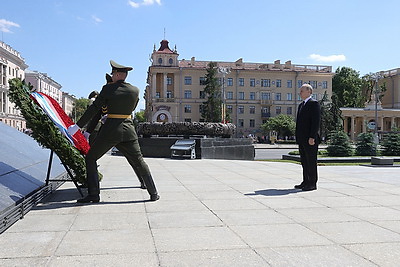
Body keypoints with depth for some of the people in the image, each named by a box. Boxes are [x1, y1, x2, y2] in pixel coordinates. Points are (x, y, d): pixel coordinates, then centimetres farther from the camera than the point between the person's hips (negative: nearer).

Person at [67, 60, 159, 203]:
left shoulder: (108, 88, -6)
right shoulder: (135, 90, 4)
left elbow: (94, 108, -5)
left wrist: (78, 126, 1)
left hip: (110, 131, -3)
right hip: (128, 130, 3)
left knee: (90, 159, 12)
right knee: (139, 162, 14)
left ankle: (93, 194, 7)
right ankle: (153, 193, 14)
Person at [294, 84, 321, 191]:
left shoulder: (314, 103, -7)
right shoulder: (301, 105, 21)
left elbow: (316, 121, -14)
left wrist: (312, 137, -20)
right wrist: (298, 137, 16)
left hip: (310, 139, -9)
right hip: (302, 139, 9)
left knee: (311, 161, -3)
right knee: (304, 162, 12)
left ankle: (312, 183, 3)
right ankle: (306, 182, 19)